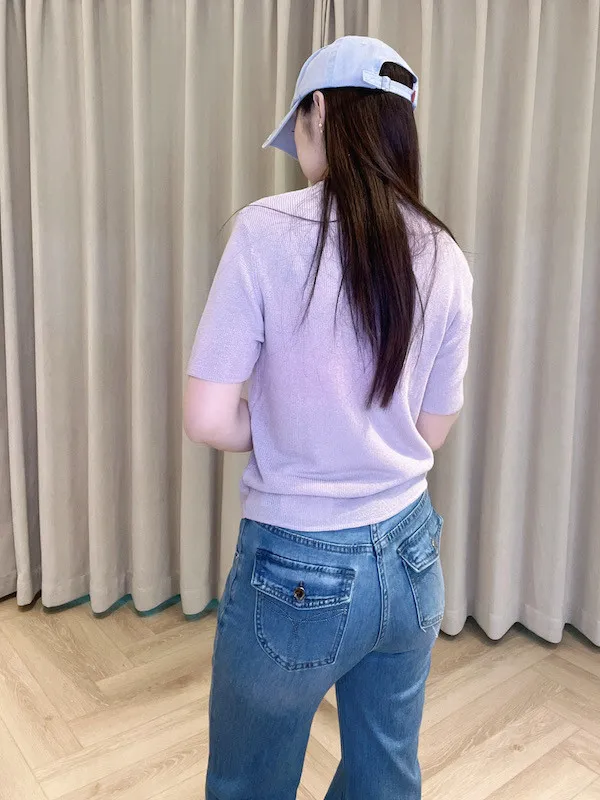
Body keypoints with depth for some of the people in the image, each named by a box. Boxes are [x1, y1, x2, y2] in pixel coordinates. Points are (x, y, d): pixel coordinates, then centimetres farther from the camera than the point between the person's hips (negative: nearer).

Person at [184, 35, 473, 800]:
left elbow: (208, 419, -14)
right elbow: (432, 430, 6)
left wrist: (283, 436, 3)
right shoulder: (446, 256, -2)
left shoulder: (269, 230, -16)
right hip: (409, 555, 5)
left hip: (297, 570, -4)